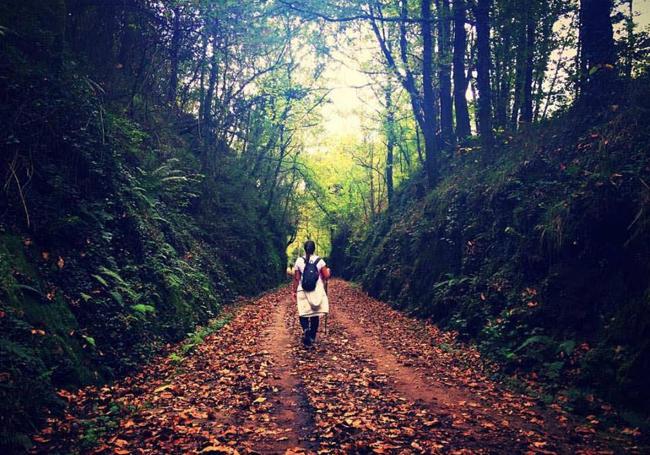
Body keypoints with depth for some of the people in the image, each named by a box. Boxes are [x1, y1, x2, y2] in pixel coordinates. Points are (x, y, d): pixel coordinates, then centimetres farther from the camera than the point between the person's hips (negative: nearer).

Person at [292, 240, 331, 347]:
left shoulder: (299, 261, -2)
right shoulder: (319, 261, -4)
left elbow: (296, 278, -1)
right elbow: (326, 276, -8)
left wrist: (294, 291, 8)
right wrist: (328, 271, 14)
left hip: (303, 291, 0)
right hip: (317, 292, 0)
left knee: (303, 314, 5)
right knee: (315, 315, 12)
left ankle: (306, 329, -24)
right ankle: (312, 337, 19)